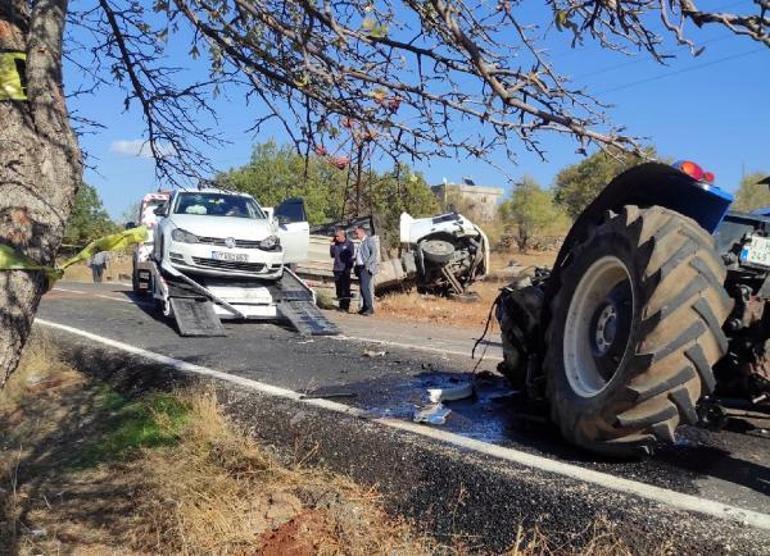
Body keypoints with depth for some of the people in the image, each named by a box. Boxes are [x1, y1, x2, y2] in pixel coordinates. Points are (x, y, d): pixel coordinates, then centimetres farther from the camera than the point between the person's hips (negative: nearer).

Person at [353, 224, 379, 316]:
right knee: (362, 288, 7)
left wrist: (367, 264, -19)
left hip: (366, 268, -9)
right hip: (360, 267, 9)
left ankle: (370, 308, -13)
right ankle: (364, 308, 11)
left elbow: (375, 253, -15)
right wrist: (356, 266, 10)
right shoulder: (361, 243, 21)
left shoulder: (369, 240, -5)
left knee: (365, 287, -15)